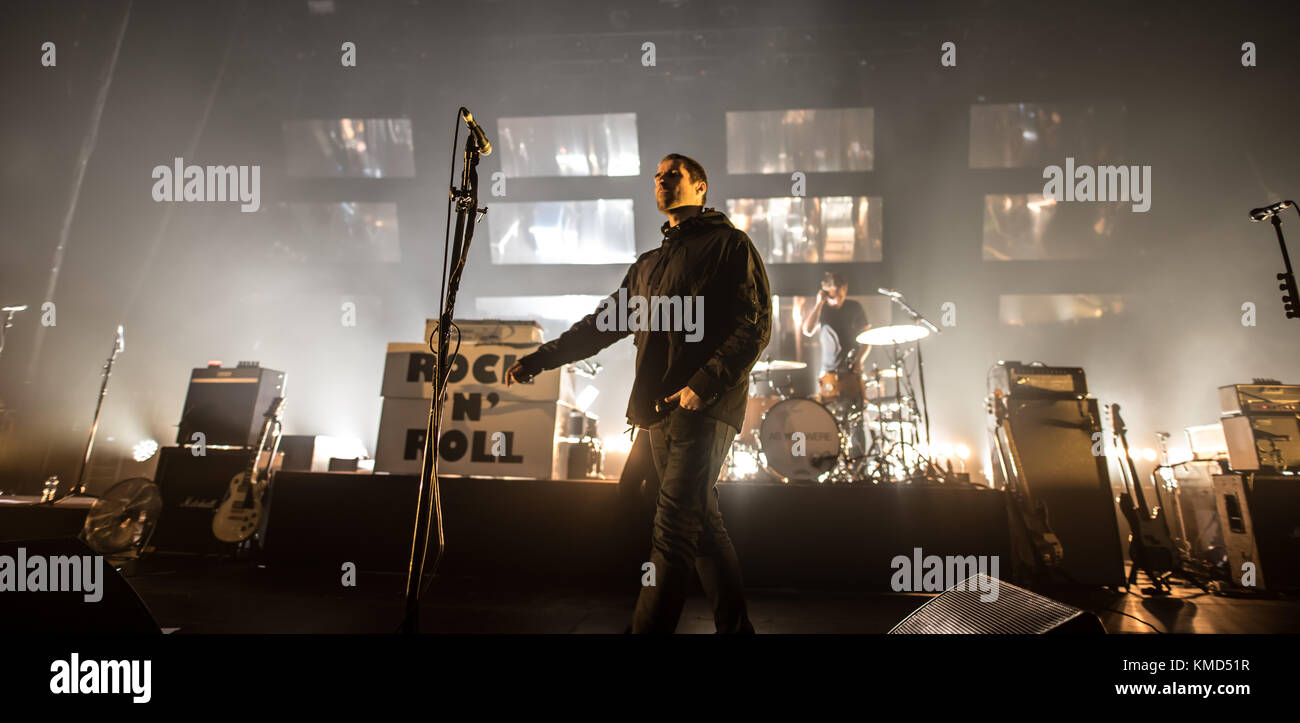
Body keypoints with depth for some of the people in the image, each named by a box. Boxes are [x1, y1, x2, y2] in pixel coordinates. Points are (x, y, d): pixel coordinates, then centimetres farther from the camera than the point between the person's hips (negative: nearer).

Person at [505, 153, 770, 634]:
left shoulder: (729, 244, 4)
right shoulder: (649, 265, 25)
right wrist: (539, 359, 20)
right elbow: (605, 324, 27)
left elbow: (756, 325, -7)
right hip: (660, 412, 7)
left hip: (705, 408, -7)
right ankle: (734, 624, 18)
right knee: (702, 524, 9)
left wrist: (704, 384, -18)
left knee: (673, 528, -12)